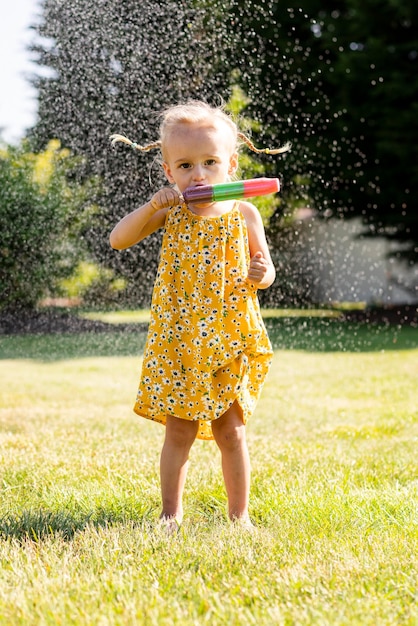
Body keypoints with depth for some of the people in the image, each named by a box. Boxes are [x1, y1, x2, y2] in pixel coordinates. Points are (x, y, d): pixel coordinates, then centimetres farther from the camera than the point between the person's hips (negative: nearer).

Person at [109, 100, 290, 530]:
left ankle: (239, 515, 16)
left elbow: (265, 266, 6)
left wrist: (262, 275, -18)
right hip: (178, 341, 0)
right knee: (179, 432, 4)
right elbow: (117, 240, -6)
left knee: (231, 431, 6)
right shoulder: (170, 213, 0)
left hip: (230, 341, 0)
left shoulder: (243, 214, 0)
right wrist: (151, 207, -19)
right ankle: (171, 514, 15)